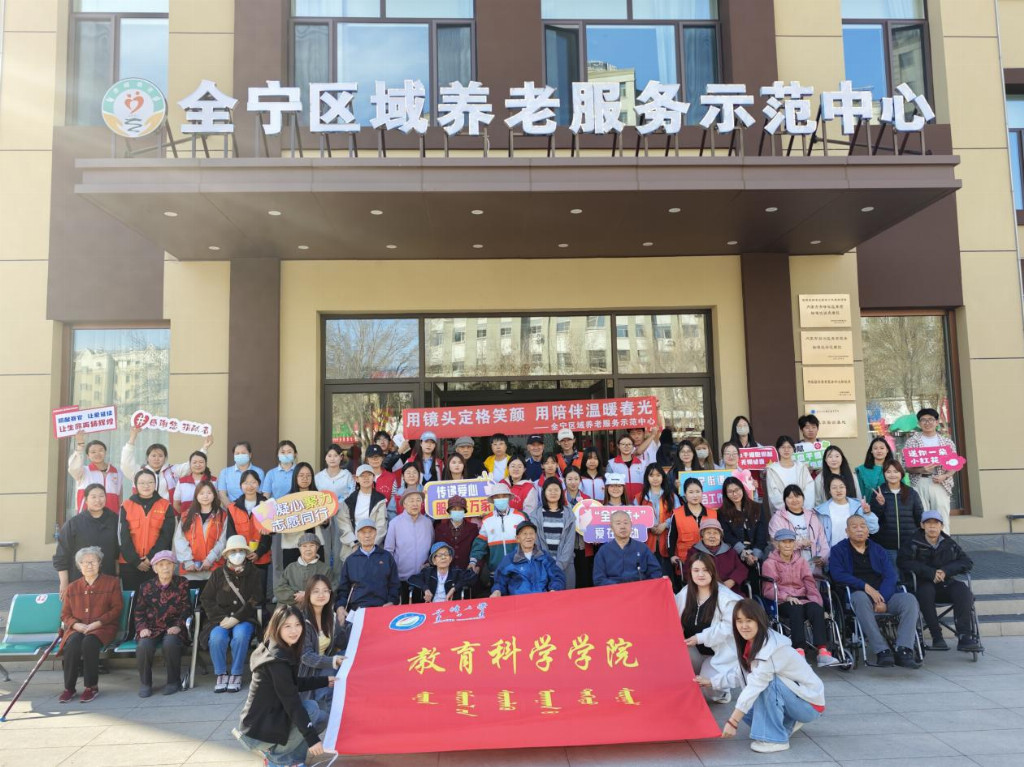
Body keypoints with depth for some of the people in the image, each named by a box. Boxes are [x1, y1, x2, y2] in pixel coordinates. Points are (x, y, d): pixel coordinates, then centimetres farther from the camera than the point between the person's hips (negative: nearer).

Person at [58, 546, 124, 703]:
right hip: (77, 629, 3)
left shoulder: (111, 583, 9)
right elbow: (65, 615, 14)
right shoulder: (72, 587, 18)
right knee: (72, 644, -31)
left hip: (103, 628, -3)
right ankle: (69, 687, -19)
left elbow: (117, 608, 0)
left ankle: (92, 686, -21)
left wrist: (97, 623, -13)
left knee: (89, 643, -34)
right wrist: (77, 625, -8)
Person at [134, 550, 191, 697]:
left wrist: (178, 626, -12)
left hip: (173, 628, -2)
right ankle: (145, 683, -8)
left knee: (170, 643, -34)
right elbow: (139, 611, 11)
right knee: (144, 645, -30)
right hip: (152, 628, 2)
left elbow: (186, 608, 2)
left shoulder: (182, 584, 6)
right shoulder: (146, 587, 12)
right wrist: (142, 628, -6)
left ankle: (174, 681, -13)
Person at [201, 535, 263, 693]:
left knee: (240, 634, -33)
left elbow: (254, 601, -2)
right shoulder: (218, 574, 10)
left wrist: (236, 618, -15)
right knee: (217, 637, -31)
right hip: (221, 619, 1)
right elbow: (206, 599, 5)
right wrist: (222, 618, -9)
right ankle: (221, 674, -12)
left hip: (244, 619, -1)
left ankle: (236, 675, -17)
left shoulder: (253, 574, 7)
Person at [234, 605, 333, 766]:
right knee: (311, 709, -11)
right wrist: (312, 738, -25)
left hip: (266, 718, 9)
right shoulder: (277, 659, -23)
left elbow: (294, 684, 18)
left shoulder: (284, 650, 5)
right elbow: (290, 701, -25)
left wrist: (325, 681, 17)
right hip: (259, 729, -9)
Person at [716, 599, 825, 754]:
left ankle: (775, 738, -17)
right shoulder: (750, 643, -4)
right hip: (791, 697, 9)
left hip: (810, 704, -9)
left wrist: (732, 722, -34)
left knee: (766, 682, -31)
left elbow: (756, 685, -34)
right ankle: (789, 722, 15)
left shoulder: (771, 648, -29)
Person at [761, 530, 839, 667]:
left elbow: (810, 584, 9)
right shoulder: (770, 563, 9)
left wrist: (818, 603, -10)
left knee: (816, 608, -31)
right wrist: (787, 597, -20)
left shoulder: (801, 561, 22)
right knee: (796, 609, -36)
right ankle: (799, 651, -46)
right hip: (782, 603, -3)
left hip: (802, 599, 3)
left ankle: (823, 651, -42)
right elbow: (768, 590, -2)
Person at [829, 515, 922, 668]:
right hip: (857, 595, -4)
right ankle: (882, 651, -40)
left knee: (909, 599, -23)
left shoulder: (878, 550, 21)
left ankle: (904, 651, -32)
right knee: (861, 597, -37)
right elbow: (837, 574, -6)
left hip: (884, 595, 4)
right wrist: (866, 586, -16)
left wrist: (882, 599, -12)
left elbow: (890, 576, 6)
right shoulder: (839, 550, 11)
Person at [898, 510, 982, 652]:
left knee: (963, 590, -28)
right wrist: (930, 572, -17)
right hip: (925, 583, -3)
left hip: (947, 583, 3)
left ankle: (964, 637, -30)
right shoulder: (913, 543, 3)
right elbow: (903, 562, -10)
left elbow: (967, 562, 7)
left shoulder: (950, 544, 14)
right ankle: (937, 637, -30)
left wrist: (946, 571, -11)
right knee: (925, 591, -36)